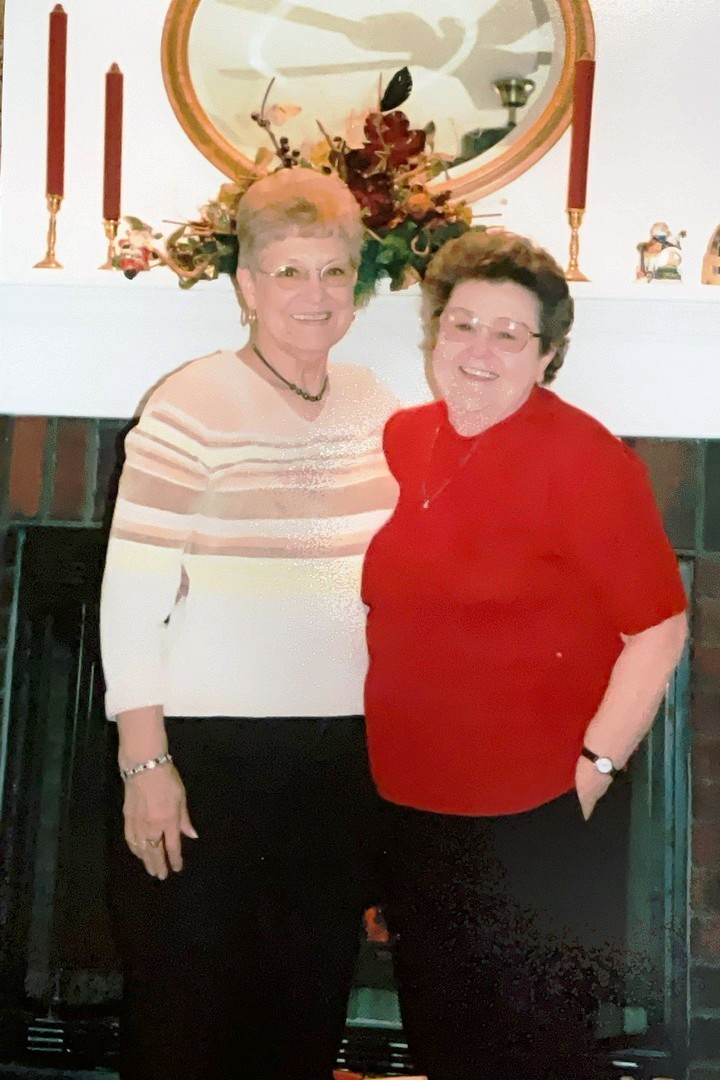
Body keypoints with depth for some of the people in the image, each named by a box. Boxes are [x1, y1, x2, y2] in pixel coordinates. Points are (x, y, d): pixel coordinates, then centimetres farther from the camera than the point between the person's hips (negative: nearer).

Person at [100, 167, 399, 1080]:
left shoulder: (373, 406, 6)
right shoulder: (192, 406, -12)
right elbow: (131, 593, -13)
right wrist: (144, 761, -14)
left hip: (343, 754, 5)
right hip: (208, 748, -5)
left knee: (310, 1005, 19)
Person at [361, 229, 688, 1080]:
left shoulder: (582, 458, -17)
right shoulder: (402, 440, 3)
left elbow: (658, 628, -16)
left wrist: (593, 770, -17)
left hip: (534, 820, -6)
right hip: (411, 805, 7)